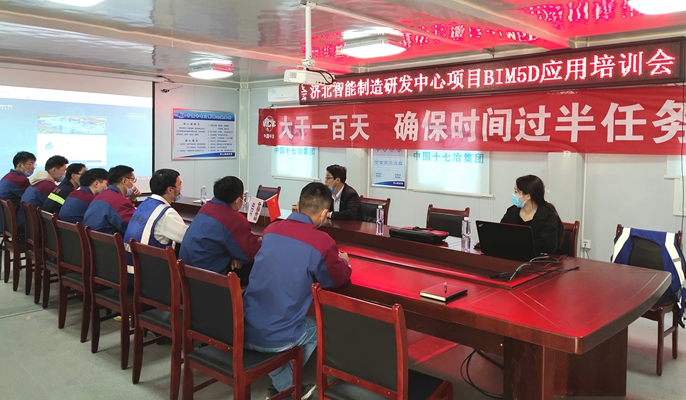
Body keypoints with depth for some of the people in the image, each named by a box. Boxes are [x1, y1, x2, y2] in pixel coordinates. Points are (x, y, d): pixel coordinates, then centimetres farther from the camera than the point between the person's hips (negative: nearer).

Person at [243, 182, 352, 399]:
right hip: (275, 337, -4)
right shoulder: (322, 241, -15)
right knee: (318, 326, 25)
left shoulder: (271, 229, 3)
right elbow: (338, 280, 3)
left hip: (244, 330, 5)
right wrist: (343, 261, 24)